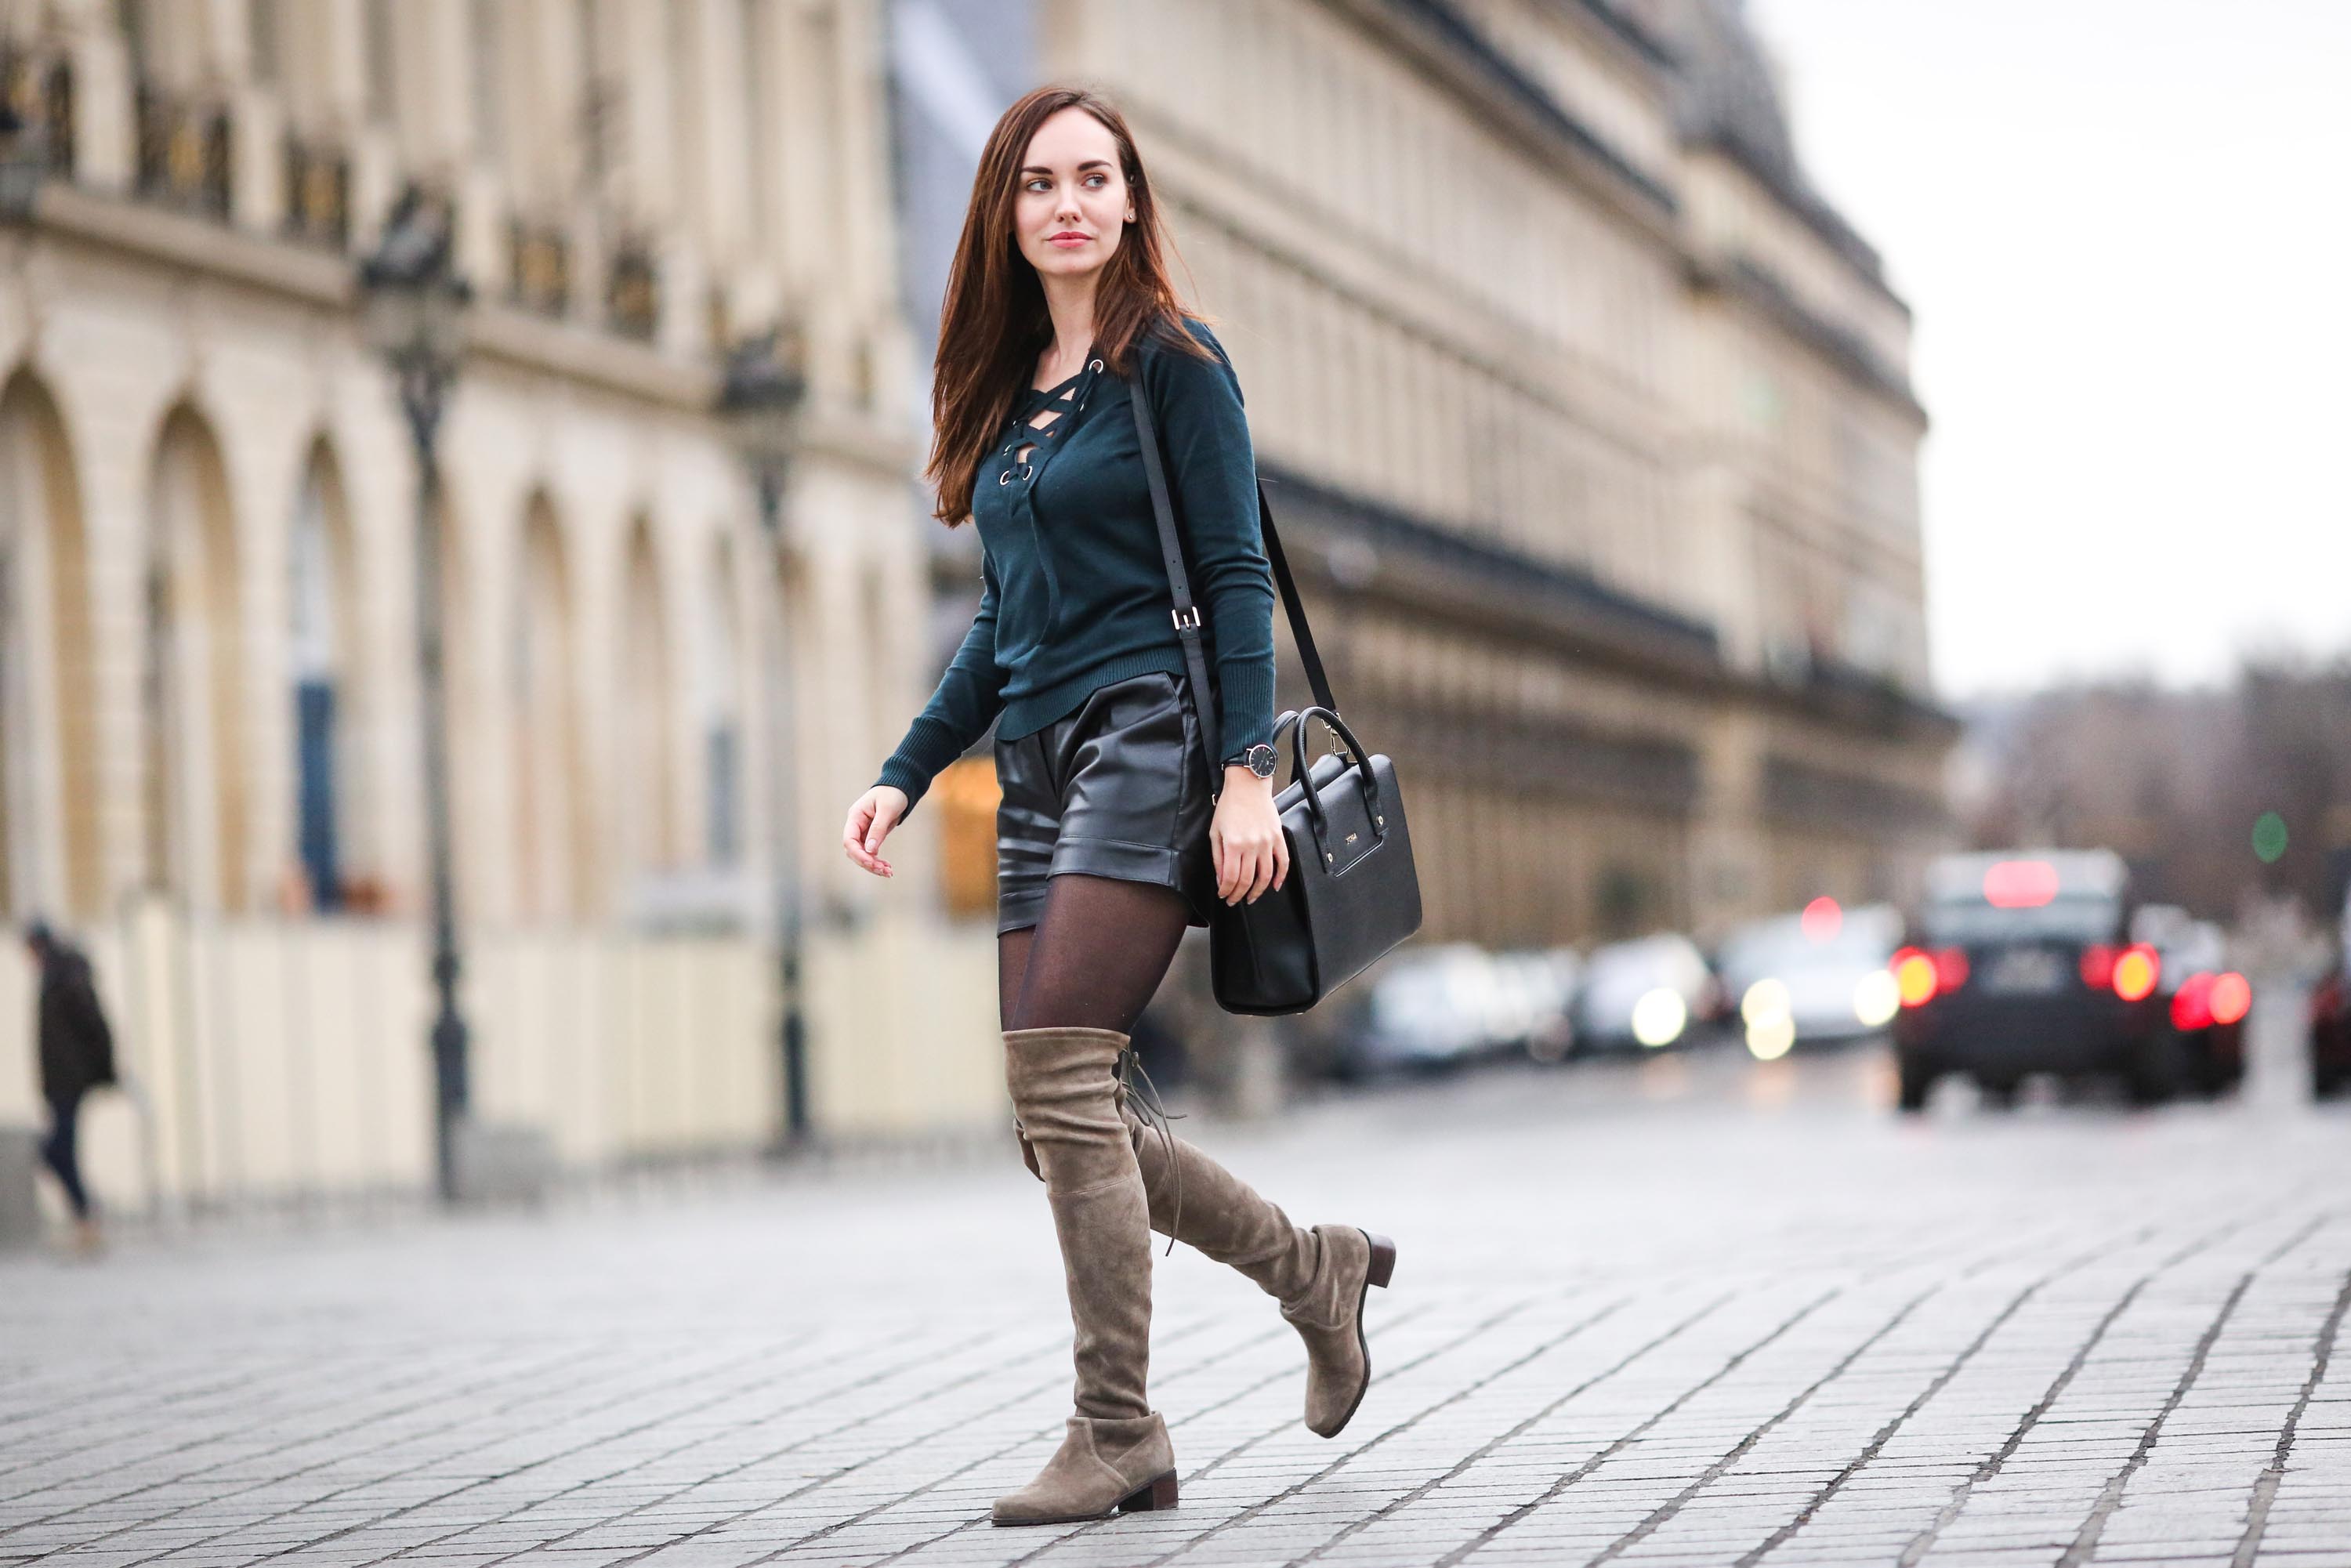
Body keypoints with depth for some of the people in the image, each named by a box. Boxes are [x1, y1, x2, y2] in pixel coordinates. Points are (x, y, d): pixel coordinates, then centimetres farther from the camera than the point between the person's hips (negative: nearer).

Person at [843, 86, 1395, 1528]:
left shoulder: (1173, 364, -1)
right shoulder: (1005, 389, 18)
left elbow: (1236, 579, -8)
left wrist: (1248, 774, -17)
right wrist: (906, 775, 15)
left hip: (1151, 738, -7)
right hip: (1041, 769, 7)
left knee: (1060, 1078, -16)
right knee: (1068, 1117, 2)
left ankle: (1121, 1434, -10)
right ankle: (1317, 1269, 21)